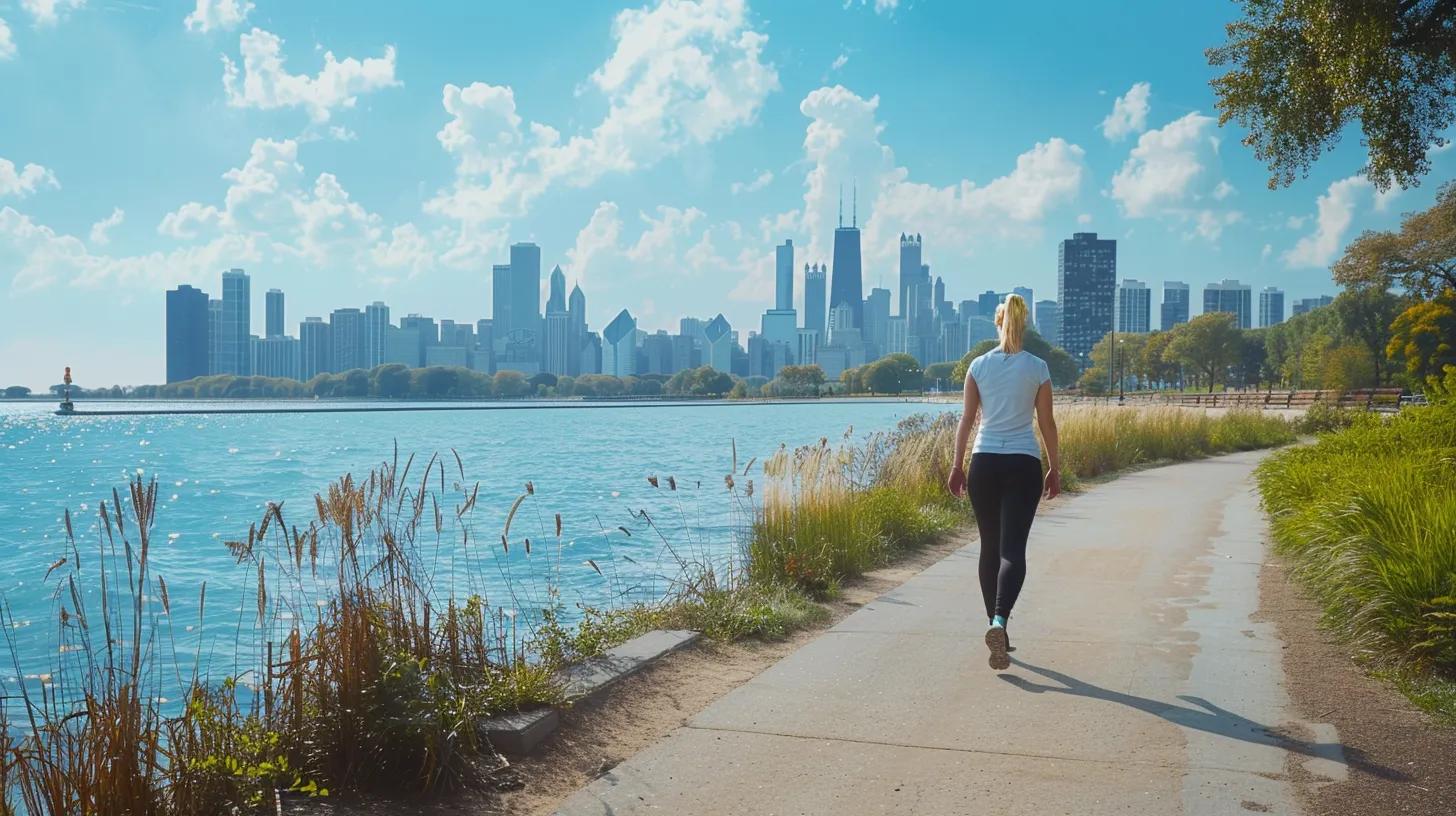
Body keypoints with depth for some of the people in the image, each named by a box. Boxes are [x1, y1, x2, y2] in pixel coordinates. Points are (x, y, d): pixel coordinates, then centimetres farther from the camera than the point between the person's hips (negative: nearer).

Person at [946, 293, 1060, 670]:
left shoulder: (979, 366, 2)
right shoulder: (1037, 368, -1)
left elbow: (967, 419, 2)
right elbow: (1047, 423, 2)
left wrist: (958, 465, 8)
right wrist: (1055, 468, 10)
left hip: (984, 462, 2)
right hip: (1024, 463, -2)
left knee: (990, 547, 13)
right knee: (1012, 548, -6)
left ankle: (996, 626, 18)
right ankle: (999, 621, -27)